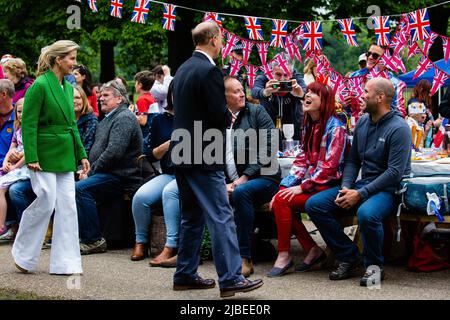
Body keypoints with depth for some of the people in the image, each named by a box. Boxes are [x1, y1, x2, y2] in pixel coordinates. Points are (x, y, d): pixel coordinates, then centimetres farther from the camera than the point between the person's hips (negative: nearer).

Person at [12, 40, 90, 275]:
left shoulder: (67, 87, 12)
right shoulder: (40, 86, -12)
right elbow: (28, 125, -14)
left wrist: (81, 154, 15)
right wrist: (31, 157, -18)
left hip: (65, 156, 8)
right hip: (44, 154, -8)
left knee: (67, 206, 4)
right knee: (46, 202, -8)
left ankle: (65, 262, 8)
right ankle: (23, 255, 11)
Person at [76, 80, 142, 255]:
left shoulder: (124, 118, -10)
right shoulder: (107, 119, 24)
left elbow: (114, 152, -21)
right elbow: (97, 150, 26)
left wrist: (91, 172, -13)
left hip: (120, 178, -10)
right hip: (105, 174, 10)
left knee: (80, 188, -28)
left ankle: (94, 240, -23)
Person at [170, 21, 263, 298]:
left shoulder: (183, 69, 13)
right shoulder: (210, 71, -15)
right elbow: (221, 115, -18)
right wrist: (227, 117, 4)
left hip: (182, 151, 9)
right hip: (204, 156, -9)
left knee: (192, 217, 15)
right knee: (221, 216, -7)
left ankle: (185, 275, 19)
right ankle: (230, 278, -8)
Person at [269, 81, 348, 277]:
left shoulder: (335, 127, -12)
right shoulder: (309, 126, 14)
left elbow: (329, 167, -18)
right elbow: (302, 161, 11)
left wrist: (302, 187, -18)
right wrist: (285, 186, -1)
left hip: (328, 186, -8)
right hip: (312, 184, 8)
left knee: (282, 202, -20)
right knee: (280, 200, -13)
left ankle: (284, 255, -8)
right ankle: (313, 250, -3)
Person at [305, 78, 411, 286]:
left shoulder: (398, 128, -13)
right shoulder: (362, 122, 10)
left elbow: (395, 172, -19)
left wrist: (361, 194, -20)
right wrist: (346, 187, -5)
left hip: (388, 189, -8)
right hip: (362, 184, 8)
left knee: (367, 214, -40)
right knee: (314, 204, -8)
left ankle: (374, 265, -11)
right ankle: (349, 257, -1)